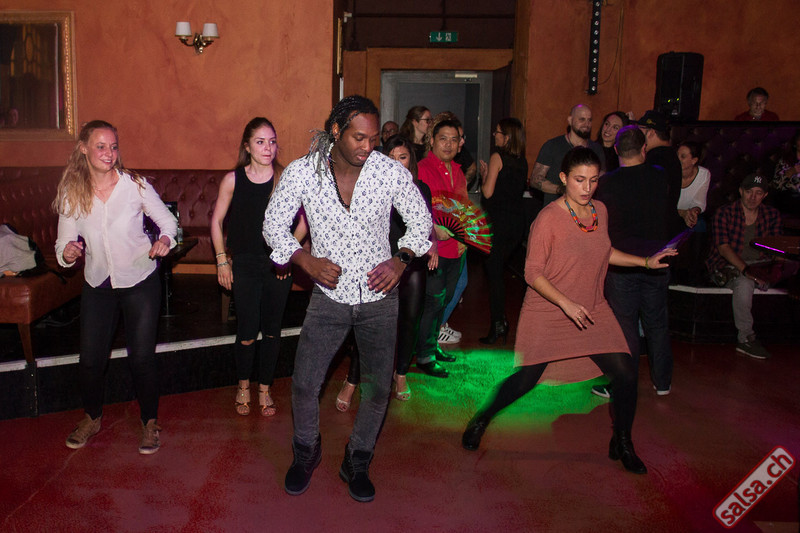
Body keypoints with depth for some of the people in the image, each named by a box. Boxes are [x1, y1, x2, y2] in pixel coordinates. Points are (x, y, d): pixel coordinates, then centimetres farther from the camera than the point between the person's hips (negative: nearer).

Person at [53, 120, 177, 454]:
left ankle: (150, 421, 23)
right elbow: (64, 242, 0)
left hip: (140, 281, -2)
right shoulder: (71, 193, -5)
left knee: (142, 357, 0)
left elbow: (168, 221, -1)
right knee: (90, 359, 6)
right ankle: (92, 417, 34)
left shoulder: (135, 186, -10)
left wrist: (164, 240, -22)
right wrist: (67, 252, -22)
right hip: (97, 284, 2)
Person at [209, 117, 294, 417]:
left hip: (279, 266, 1)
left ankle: (264, 389, 28)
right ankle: (243, 387, 26)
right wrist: (221, 260, 3)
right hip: (245, 265, -1)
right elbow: (217, 221, 6)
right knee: (247, 333, 1)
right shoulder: (233, 180, -3)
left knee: (272, 331, 9)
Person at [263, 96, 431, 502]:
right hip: (329, 296, 0)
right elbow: (274, 223, 0)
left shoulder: (391, 171, -11)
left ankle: (357, 463, 31)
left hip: (378, 299, 0)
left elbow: (420, 218, 3)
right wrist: (306, 260, -15)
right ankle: (307, 451, 32)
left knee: (378, 389, 6)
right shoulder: (300, 172, -11)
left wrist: (401, 259, -12)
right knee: (304, 384, 1)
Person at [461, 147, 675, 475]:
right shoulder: (548, 219, -18)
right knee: (525, 380, 1)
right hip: (547, 315, -5)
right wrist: (566, 303, -25)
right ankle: (480, 420, 28)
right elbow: (532, 273, -16)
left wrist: (645, 262, 9)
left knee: (626, 376, -1)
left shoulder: (600, 211, 2)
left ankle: (622, 444, 23)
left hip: (592, 312, 6)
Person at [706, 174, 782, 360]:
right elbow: (723, 247, -13)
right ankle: (745, 338, -21)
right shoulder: (724, 213, -4)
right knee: (745, 284, -35)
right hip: (727, 265, -5)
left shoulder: (772, 215, 9)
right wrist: (745, 269, -26)